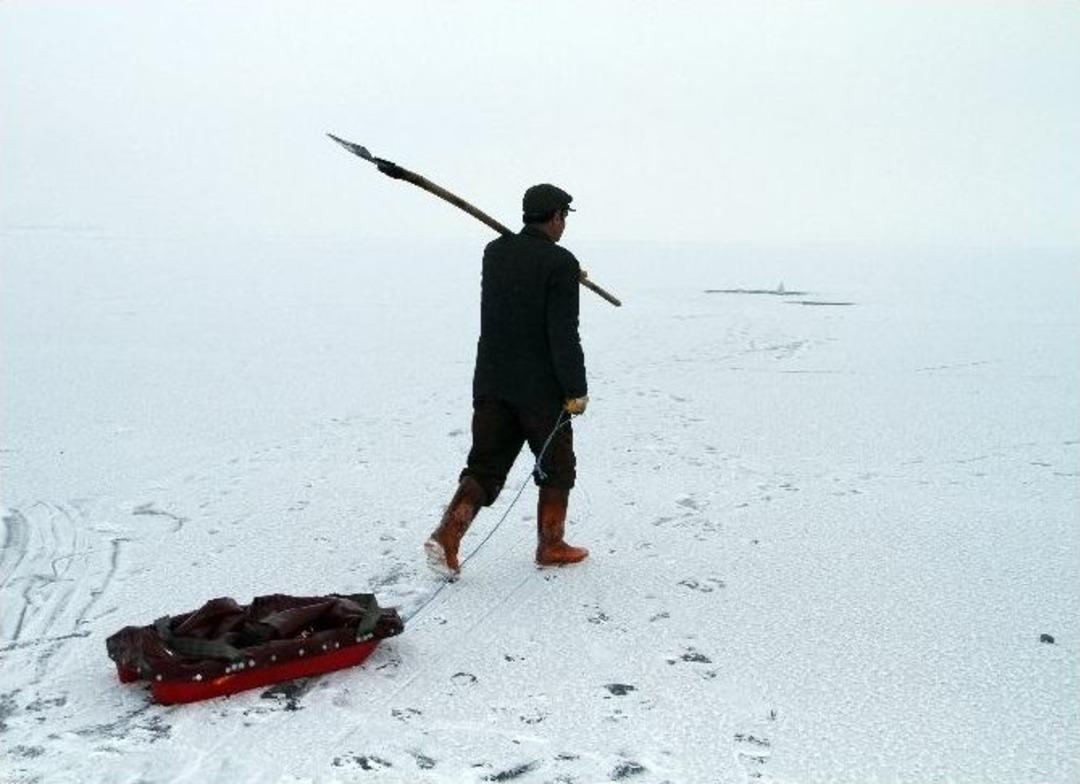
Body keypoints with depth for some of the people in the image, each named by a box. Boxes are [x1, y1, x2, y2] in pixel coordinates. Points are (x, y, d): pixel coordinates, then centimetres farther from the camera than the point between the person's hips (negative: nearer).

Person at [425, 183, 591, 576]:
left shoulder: (494, 252, 7)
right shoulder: (560, 262, -14)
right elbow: (563, 334, -18)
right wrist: (576, 391, -12)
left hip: (491, 383, 5)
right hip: (540, 388, -5)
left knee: (484, 465, 10)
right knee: (557, 466, 14)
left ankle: (446, 536, -7)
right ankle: (551, 546, 23)